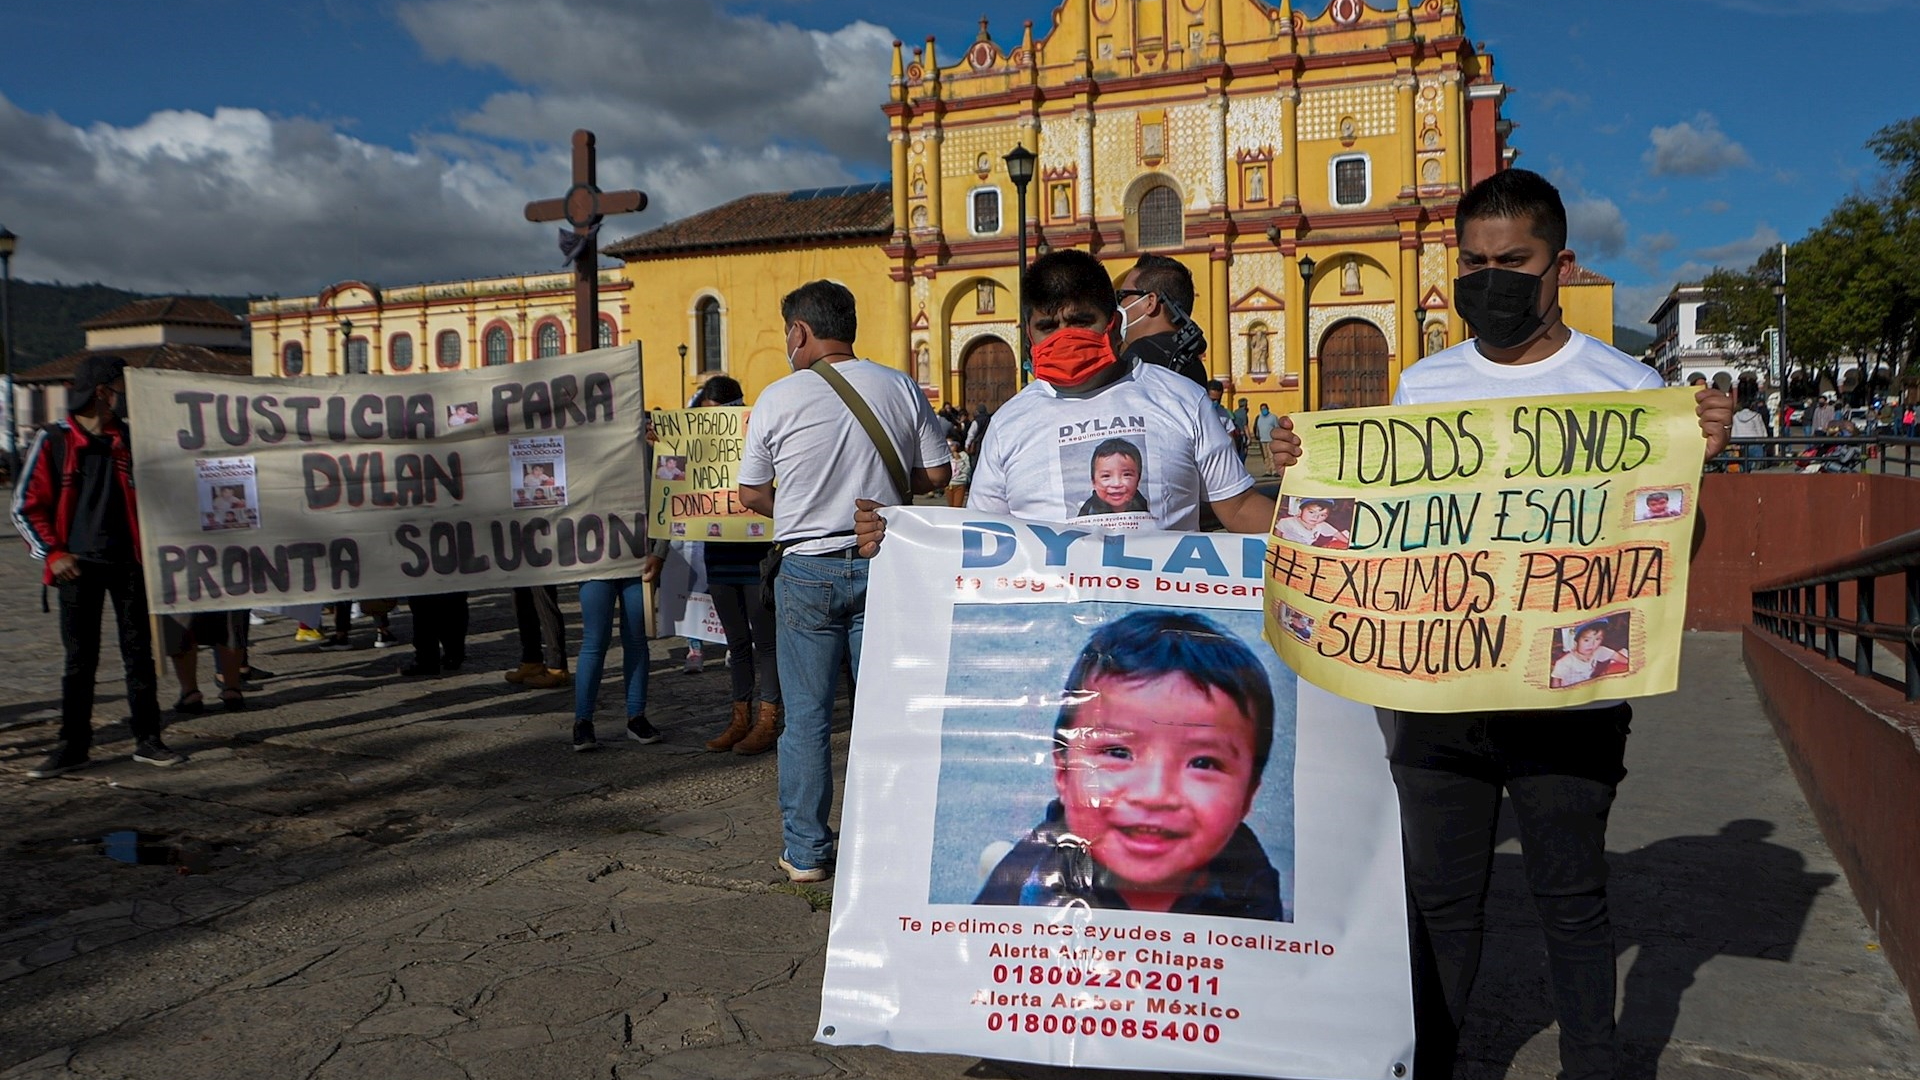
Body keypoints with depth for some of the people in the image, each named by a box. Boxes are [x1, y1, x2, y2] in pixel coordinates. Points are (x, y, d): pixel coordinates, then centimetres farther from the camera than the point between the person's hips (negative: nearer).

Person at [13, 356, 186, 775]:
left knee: (138, 652, 4)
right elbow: (25, 505, 2)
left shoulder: (130, 440, 7)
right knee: (80, 658, 4)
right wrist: (53, 553, -7)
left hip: (128, 563, 2)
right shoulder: (53, 441, -1)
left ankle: (147, 740, 10)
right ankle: (74, 745, 13)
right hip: (79, 566, -2)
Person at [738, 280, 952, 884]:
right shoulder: (902, 389, 1)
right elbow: (936, 475, 4)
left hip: (807, 570, -2)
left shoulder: (779, 398, -3)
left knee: (806, 717, 6)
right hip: (883, 567, 2)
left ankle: (805, 852, 13)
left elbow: (751, 494, 3)